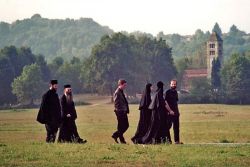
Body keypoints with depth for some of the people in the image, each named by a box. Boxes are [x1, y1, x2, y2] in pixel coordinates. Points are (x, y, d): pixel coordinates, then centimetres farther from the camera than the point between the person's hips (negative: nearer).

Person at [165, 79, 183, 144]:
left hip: (175, 112, 7)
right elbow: (165, 102, -12)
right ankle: (168, 140, 3)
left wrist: (177, 111, 15)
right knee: (168, 126, -3)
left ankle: (177, 140, 9)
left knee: (176, 126, 6)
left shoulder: (175, 92, 15)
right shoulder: (167, 92, -6)